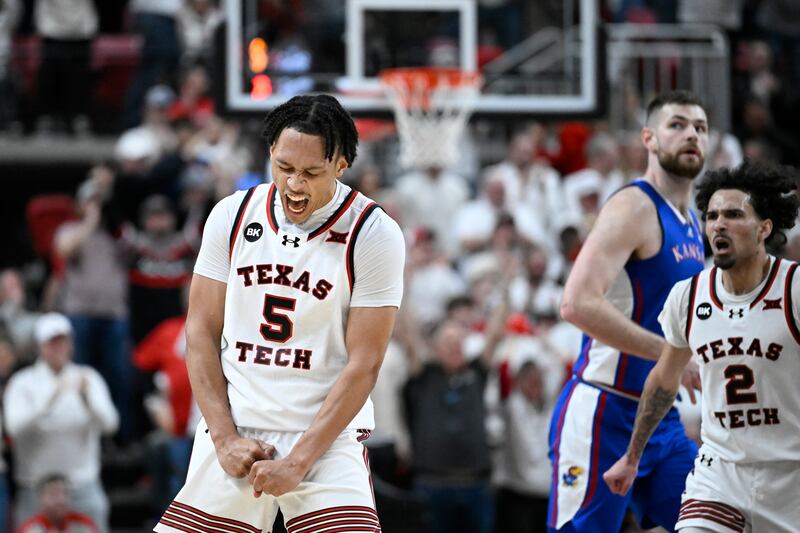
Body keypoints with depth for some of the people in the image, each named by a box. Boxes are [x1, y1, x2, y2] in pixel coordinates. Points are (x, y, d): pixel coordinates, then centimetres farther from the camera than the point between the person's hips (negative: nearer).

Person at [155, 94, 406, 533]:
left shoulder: (374, 235, -8)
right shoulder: (232, 216, 2)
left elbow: (363, 365, -9)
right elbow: (201, 332, 5)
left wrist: (297, 463, -14)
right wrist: (225, 439, -5)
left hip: (327, 434, -3)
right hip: (233, 432, 3)